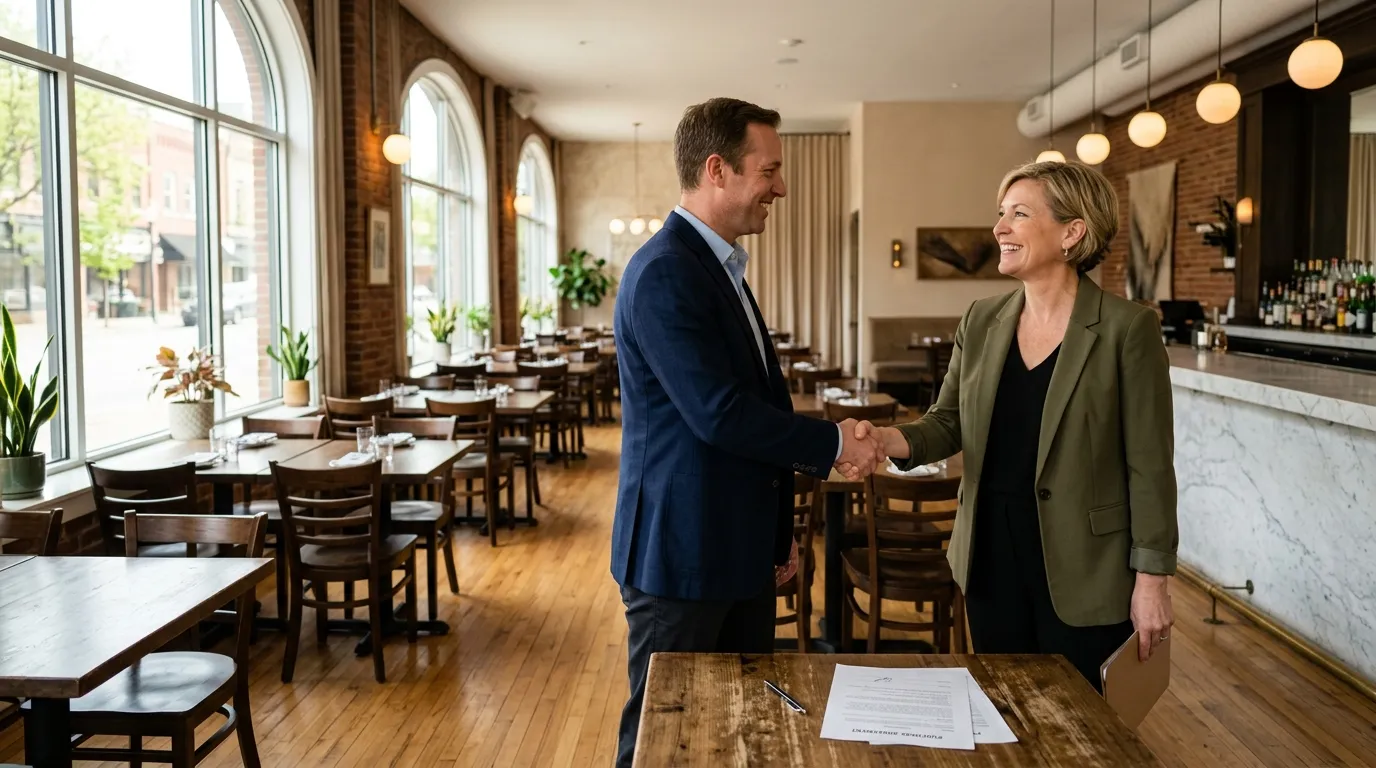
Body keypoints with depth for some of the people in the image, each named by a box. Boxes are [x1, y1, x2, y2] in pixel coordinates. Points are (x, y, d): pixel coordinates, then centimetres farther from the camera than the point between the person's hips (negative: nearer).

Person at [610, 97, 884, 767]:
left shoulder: (720, 266, 13)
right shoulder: (663, 272, -19)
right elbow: (719, 413, -25)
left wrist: (778, 529, 19)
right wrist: (833, 443, -12)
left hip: (740, 552, 9)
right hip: (683, 556, -9)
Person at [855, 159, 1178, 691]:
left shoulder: (1127, 328, -10)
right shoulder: (982, 320, 5)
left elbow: (1149, 464, -9)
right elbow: (949, 422, 7)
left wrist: (1151, 578, -9)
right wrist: (891, 439, -14)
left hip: (1082, 569, -4)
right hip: (992, 557, 5)